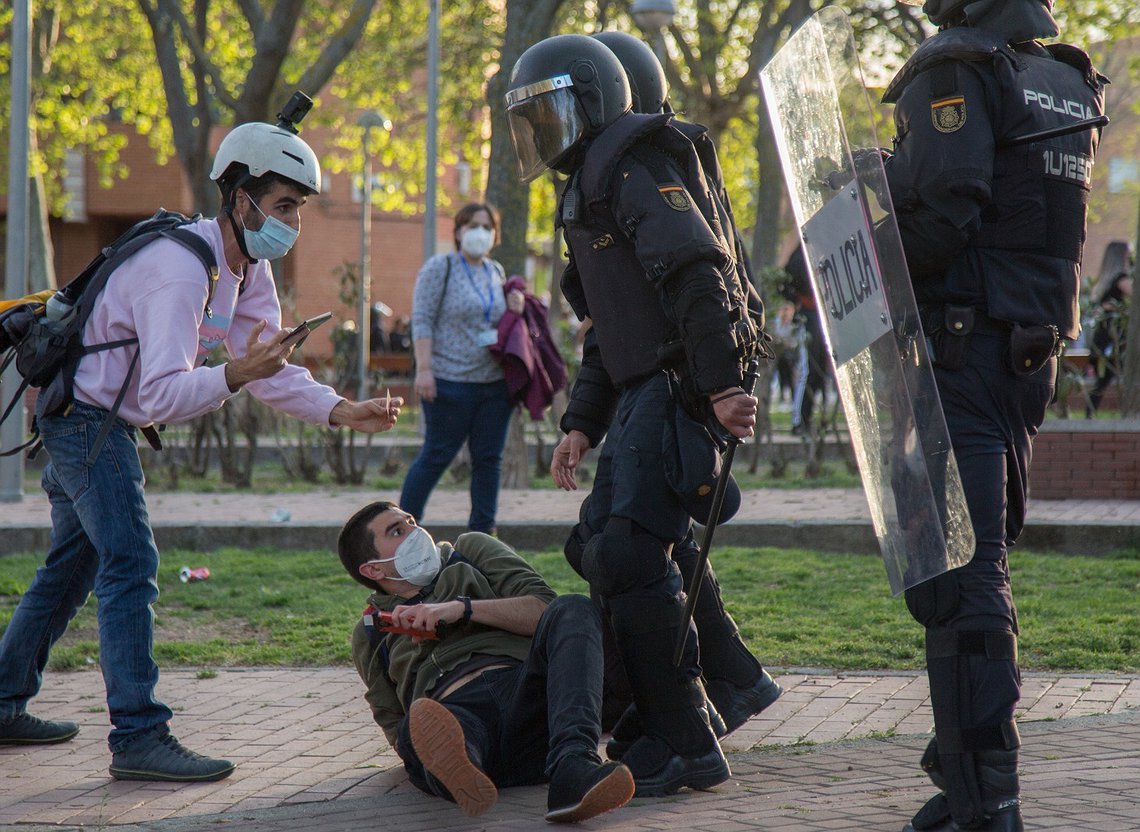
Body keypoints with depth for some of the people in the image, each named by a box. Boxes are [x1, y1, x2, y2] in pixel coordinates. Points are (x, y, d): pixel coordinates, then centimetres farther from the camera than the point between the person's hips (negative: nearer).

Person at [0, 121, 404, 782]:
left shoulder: (250, 270, 3)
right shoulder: (181, 269, -27)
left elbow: (272, 370, 3)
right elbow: (162, 395, -35)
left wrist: (342, 411, -11)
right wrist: (233, 376, -49)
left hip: (102, 423, 10)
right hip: (86, 414, -10)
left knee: (74, 567, 18)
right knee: (131, 565, -17)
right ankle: (138, 738, -21)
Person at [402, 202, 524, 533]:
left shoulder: (496, 272, 16)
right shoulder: (440, 267, -3)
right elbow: (422, 320, -9)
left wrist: (514, 309, 6)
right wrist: (424, 368, -19)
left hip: (494, 382, 6)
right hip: (450, 381, -6)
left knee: (489, 459, 5)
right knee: (437, 456, -3)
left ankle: (482, 533, 11)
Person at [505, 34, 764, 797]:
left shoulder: (632, 167, -8)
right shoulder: (590, 189, 26)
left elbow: (696, 272, -21)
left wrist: (721, 383, -29)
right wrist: (581, 425, 21)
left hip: (678, 390, -11)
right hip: (643, 395, 11)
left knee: (630, 557, -16)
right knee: (601, 551, 11)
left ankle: (687, 748, -12)